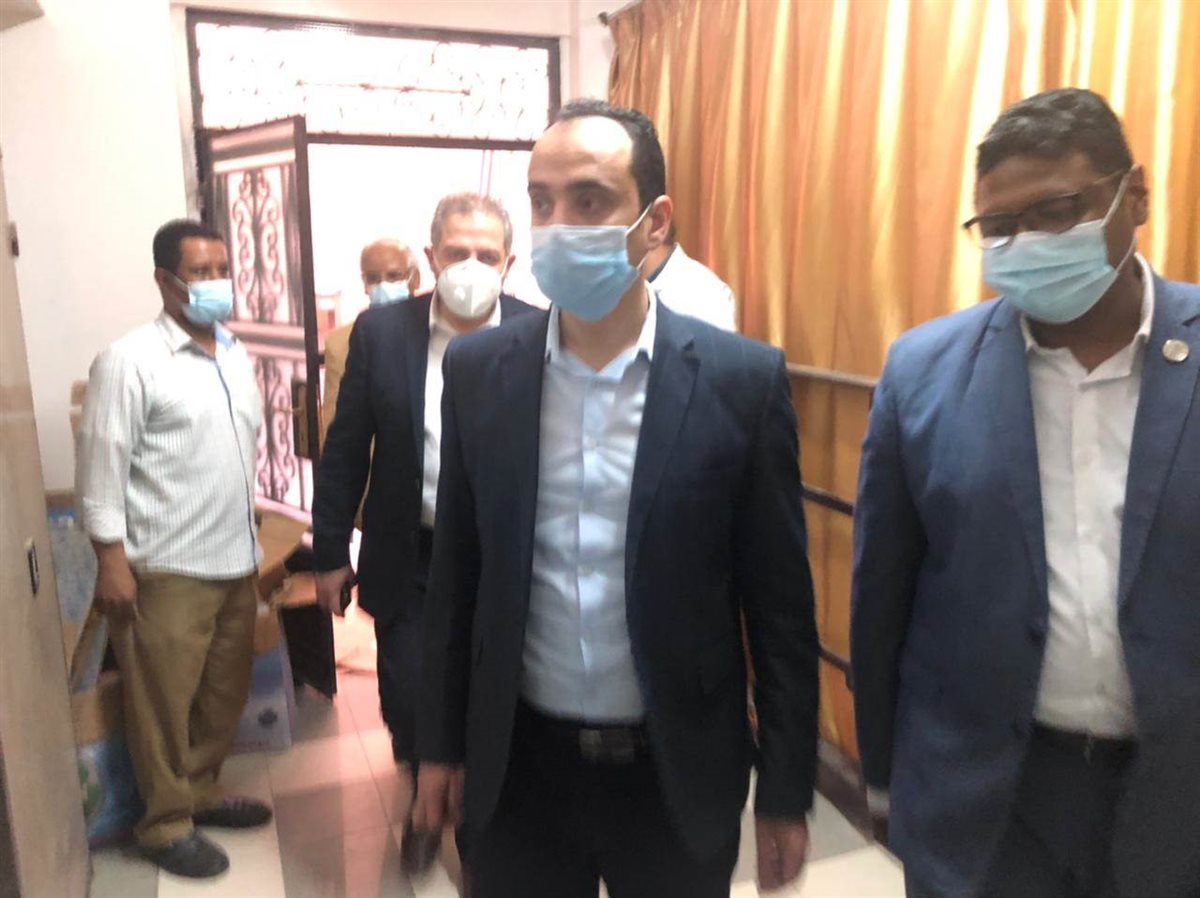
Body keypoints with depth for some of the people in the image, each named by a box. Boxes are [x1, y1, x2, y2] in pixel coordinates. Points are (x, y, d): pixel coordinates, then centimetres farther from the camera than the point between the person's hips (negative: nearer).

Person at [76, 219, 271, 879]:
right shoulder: (129, 361, -11)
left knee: (225, 693, 17)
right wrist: (111, 560, -15)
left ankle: (201, 791, 36)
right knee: (163, 704, 6)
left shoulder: (235, 356, 10)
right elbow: (101, 465, -13)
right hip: (168, 571, -7)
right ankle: (167, 824, 23)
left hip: (236, 562, 7)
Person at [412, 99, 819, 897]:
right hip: (518, 766, 2)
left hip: (678, 773, -1)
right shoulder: (478, 370, -5)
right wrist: (441, 743, 8)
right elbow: (456, 575, 3)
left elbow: (781, 603, -6)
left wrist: (787, 791, -2)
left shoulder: (741, 378, -11)